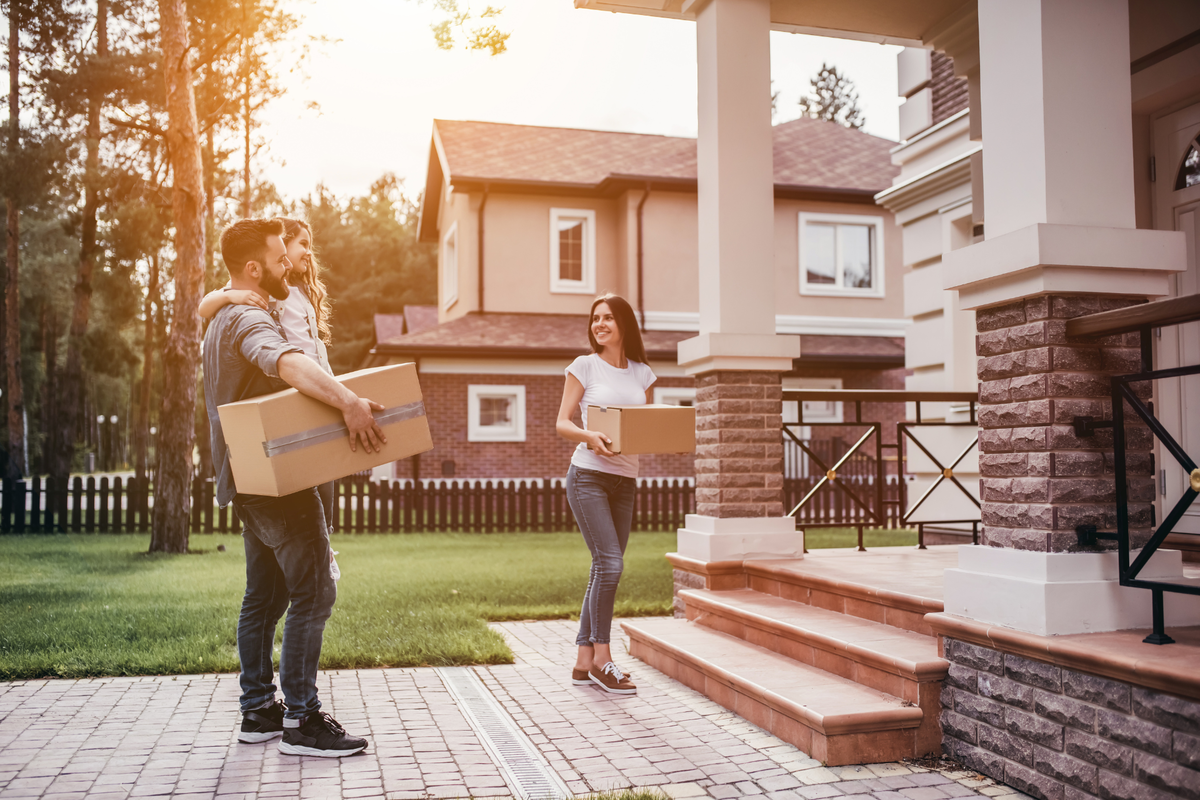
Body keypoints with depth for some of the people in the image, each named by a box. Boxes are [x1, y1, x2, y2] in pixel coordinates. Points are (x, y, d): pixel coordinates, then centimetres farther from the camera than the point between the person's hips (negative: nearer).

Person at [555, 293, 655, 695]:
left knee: (604, 570, 6)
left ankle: (583, 661, 14)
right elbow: (562, 423, -2)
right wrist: (589, 436, -22)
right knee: (610, 563, -14)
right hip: (588, 476, -5)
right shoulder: (584, 366, 1)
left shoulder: (641, 374, 12)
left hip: (625, 481, 5)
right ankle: (601, 658, -1)